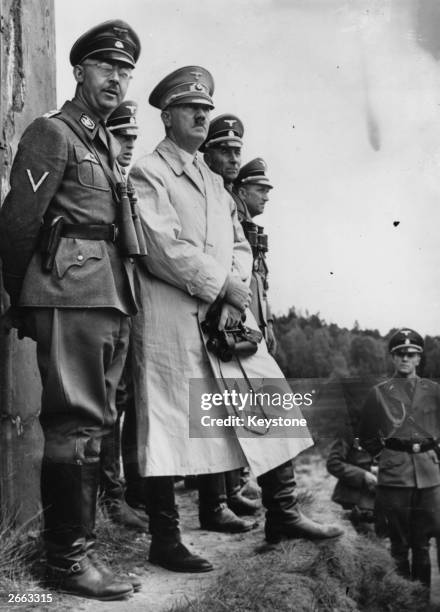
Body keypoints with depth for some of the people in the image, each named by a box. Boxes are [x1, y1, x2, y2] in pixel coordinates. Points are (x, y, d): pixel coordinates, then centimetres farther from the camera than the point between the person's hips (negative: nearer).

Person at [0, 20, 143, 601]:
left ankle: (76, 541, 20)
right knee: (76, 423, -8)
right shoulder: (52, 131, -1)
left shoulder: (110, 144, 23)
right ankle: (69, 558, 0)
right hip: (71, 294, -8)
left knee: (93, 422, 11)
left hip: (112, 297, 8)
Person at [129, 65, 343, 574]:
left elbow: (239, 245, 15)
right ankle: (165, 542, 8)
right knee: (167, 425, -3)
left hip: (227, 317, 8)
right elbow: (166, 248, -14)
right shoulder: (147, 173, -2)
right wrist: (224, 284, -12)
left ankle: (282, 515, 17)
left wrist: (233, 294, -3)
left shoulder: (213, 180, 22)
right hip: (171, 318, -7)